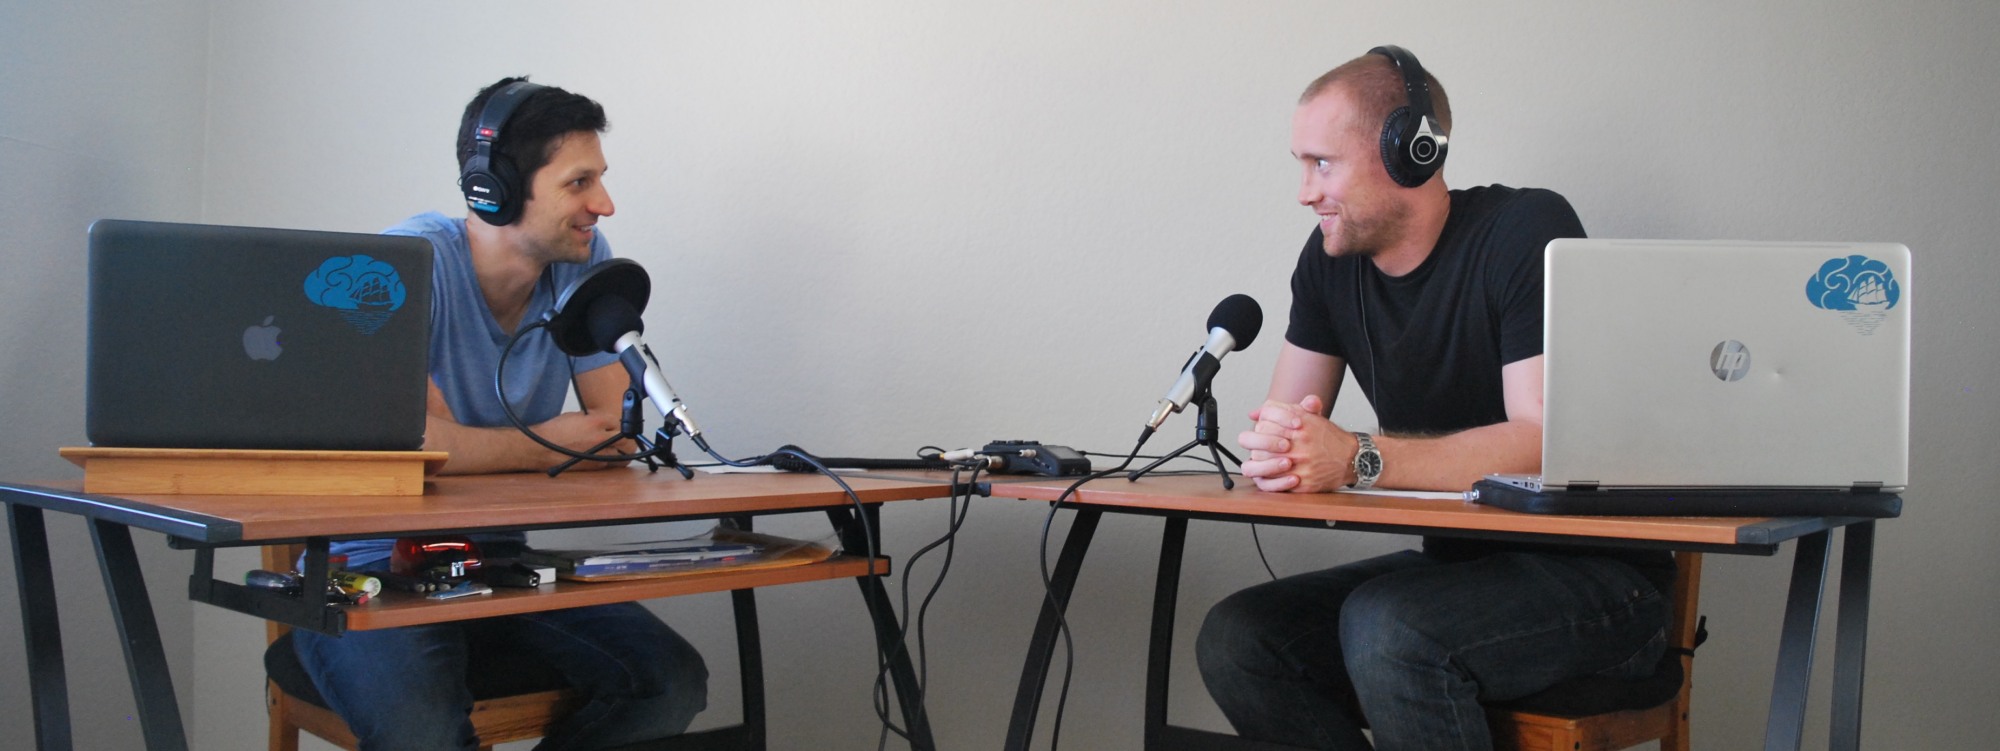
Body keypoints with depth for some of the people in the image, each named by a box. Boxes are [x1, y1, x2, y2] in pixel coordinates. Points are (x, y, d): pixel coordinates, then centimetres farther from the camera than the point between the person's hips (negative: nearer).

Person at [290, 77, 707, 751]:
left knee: (672, 683, -11)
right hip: (374, 569, -6)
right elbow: (414, 441, -29)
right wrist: (541, 447, -13)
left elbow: (616, 434, -2)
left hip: (500, 561, 6)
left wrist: (483, 449, -18)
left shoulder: (585, 261, 0)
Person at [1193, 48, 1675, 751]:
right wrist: (1278, 450, -21)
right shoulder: (1331, 258, 5)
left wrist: (1357, 460, -32)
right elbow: (1284, 425, 5)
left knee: (1386, 627, -33)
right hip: (1458, 562, 7)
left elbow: (1544, 443, -24)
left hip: (1595, 574, -6)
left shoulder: (1528, 230, -15)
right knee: (1234, 639, -12)